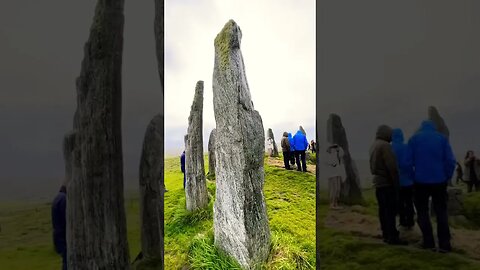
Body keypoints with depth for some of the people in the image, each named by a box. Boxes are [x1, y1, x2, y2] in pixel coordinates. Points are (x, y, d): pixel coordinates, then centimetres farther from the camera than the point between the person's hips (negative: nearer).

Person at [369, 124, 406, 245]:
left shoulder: (373, 145, 12)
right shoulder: (384, 145, -15)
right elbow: (392, 166, -18)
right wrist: (396, 182, -11)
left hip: (378, 181, 9)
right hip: (387, 182, -9)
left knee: (383, 209, 12)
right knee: (391, 210, -5)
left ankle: (386, 234, 20)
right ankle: (392, 237, -2)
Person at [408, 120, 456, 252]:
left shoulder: (414, 138, 1)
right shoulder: (442, 138, 3)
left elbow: (409, 161, -5)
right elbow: (451, 161, -5)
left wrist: (412, 176, 7)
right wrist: (447, 177, 5)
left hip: (421, 181, -1)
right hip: (439, 181, 1)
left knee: (422, 212, 10)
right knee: (441, 212, 11)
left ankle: (428, 242, 9)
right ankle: (444, 244, 8)